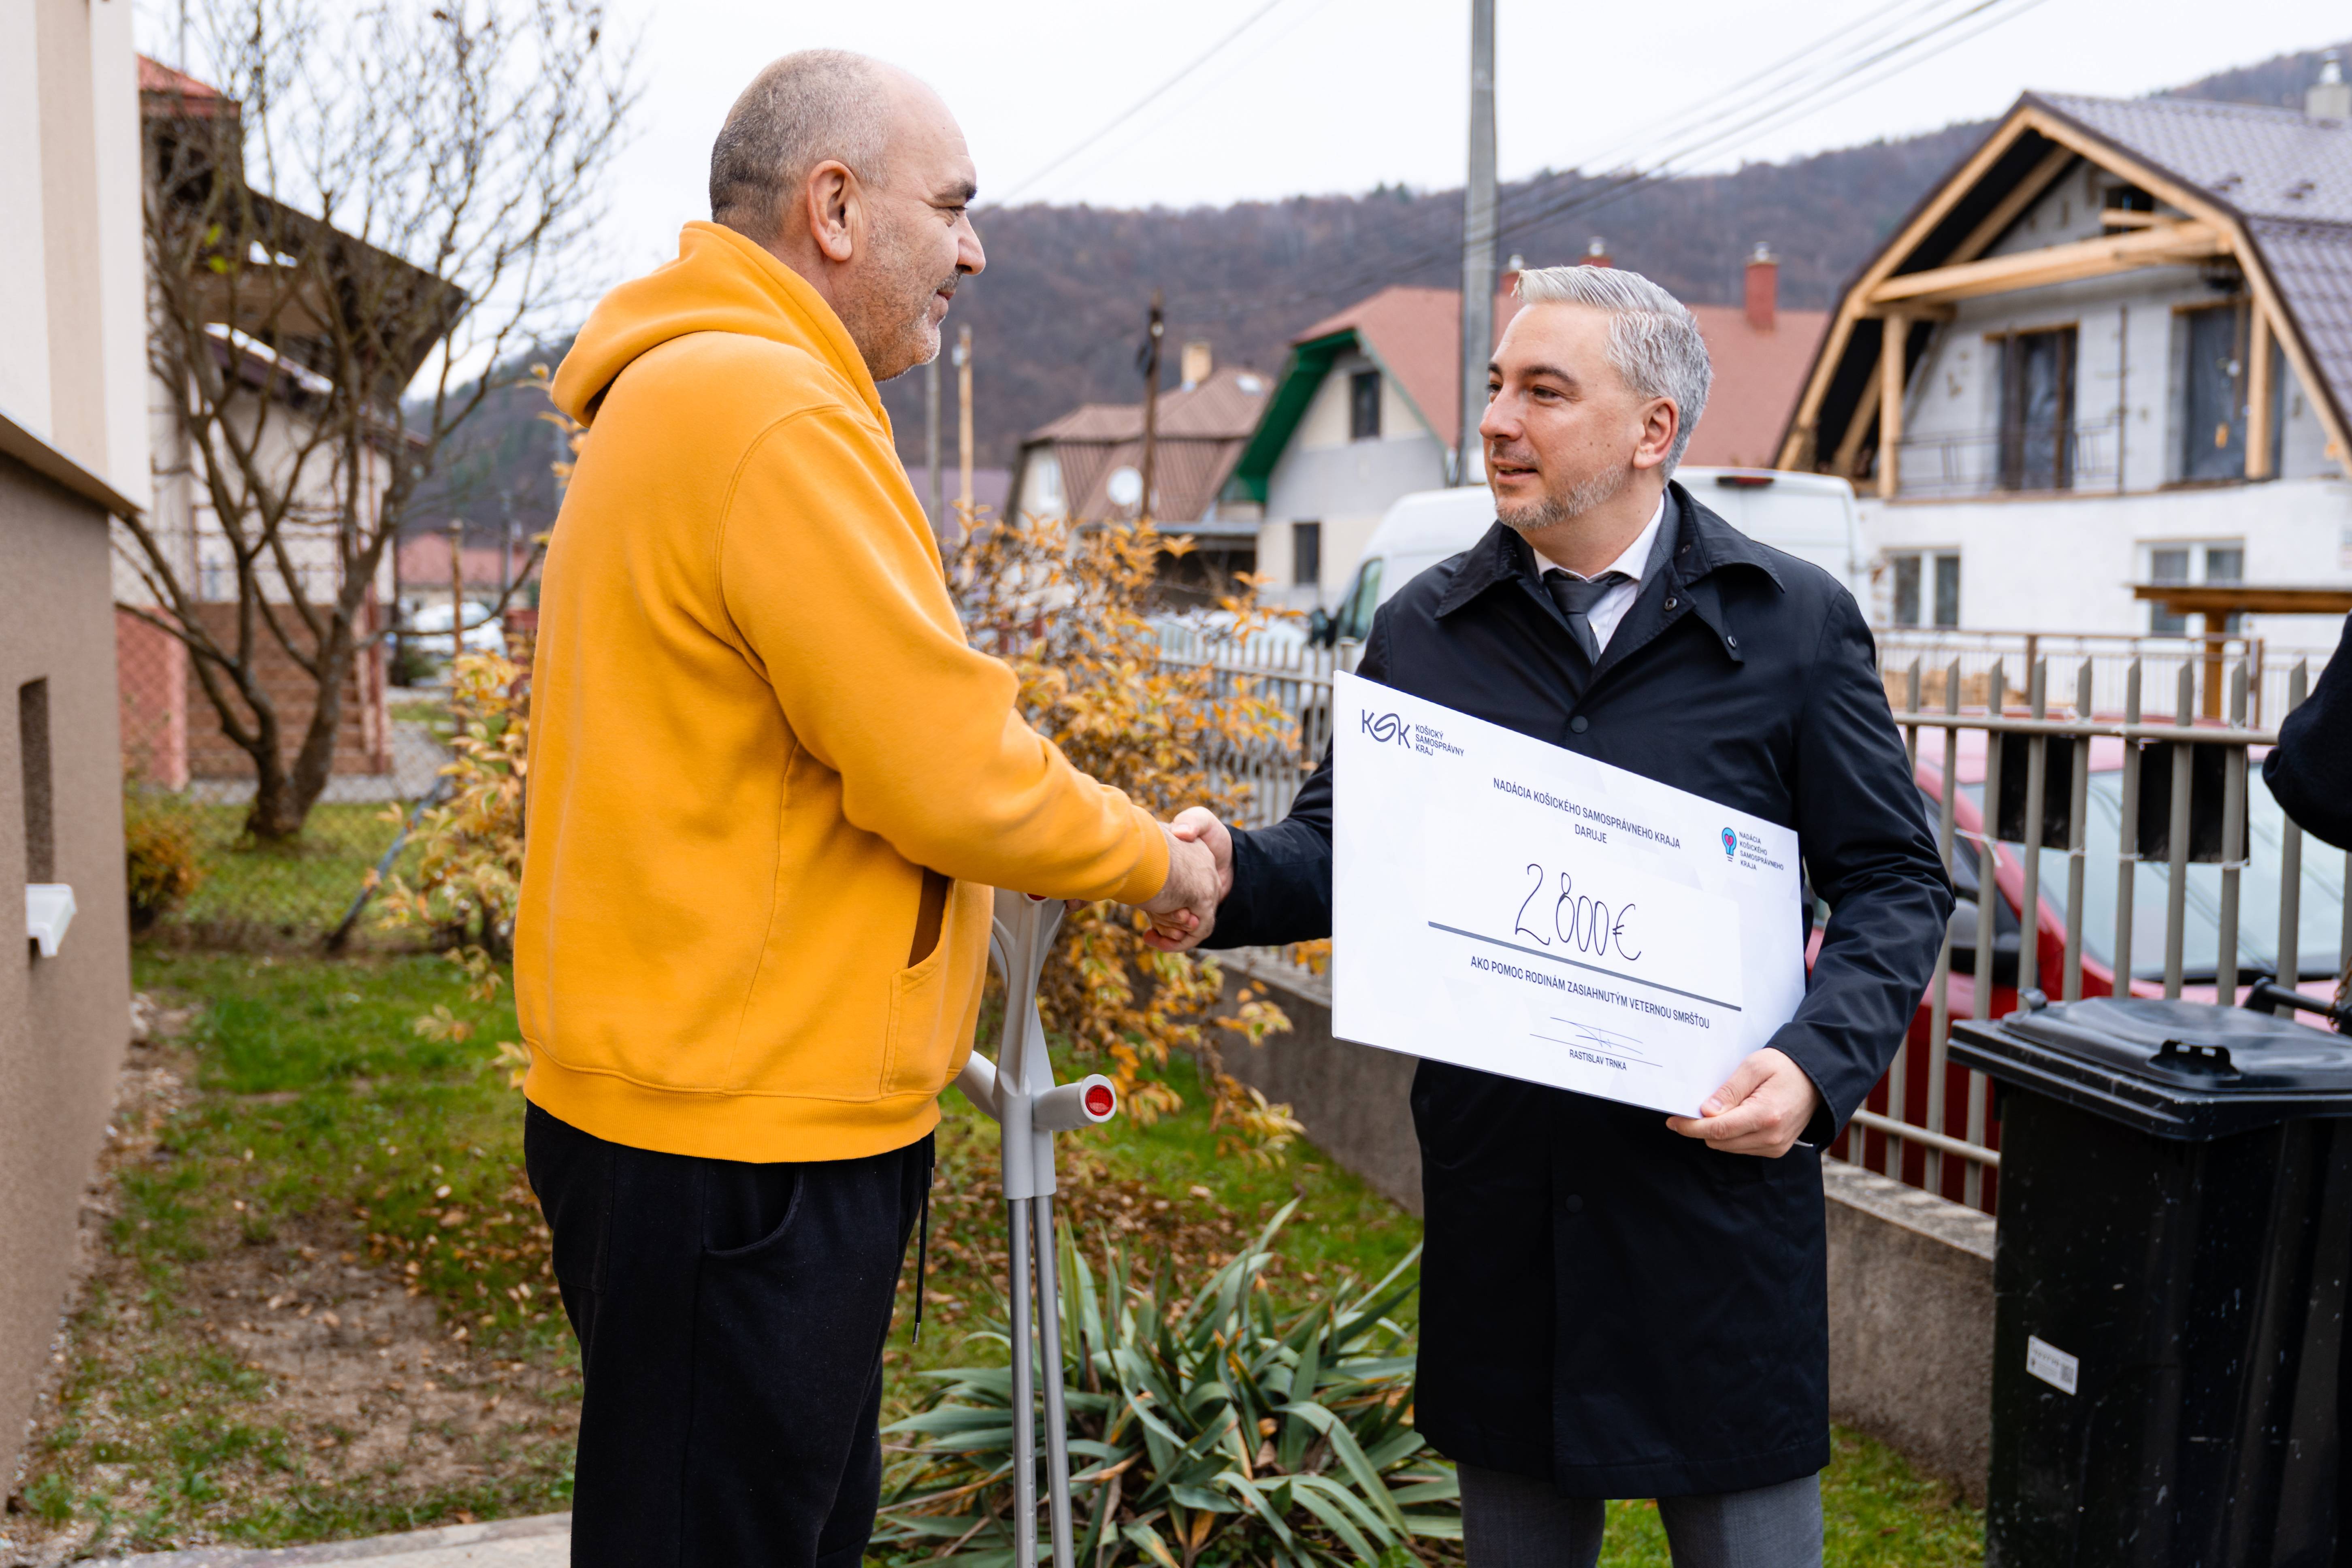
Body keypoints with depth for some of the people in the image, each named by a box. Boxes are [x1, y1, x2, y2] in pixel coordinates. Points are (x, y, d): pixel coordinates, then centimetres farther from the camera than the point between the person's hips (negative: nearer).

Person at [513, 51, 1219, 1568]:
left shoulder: (688, 395, 15)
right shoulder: (776, 417, -20)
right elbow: (949, 776, -21)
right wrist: (1154, 858, -4)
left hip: (712, 1096, 10)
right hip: (743, 1141, -10)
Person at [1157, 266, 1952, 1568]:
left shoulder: (1794, 623, -1)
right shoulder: (1424, 629, 6)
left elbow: (1894, 882, 1)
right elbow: (1341, 849, 8)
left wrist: (1820, 1060, -15)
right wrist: (1233, 873, -14)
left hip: (1719, 1182, -2)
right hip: (1497, 1202, 3)